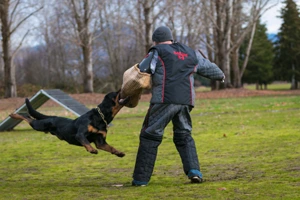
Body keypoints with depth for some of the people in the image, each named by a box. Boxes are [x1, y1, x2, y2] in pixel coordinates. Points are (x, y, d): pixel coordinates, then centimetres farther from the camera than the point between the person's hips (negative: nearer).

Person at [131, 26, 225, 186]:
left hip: (164, 100, -5)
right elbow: (208, 67, 35)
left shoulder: (158, 52, 7)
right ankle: (194, 171, 1)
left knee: (150, 137, 1)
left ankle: (141, 179, -1)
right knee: (184, 136, 19)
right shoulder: (191, 54, 23)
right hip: (185, 101, 5)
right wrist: (220, 75, 55)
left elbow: (142, 70, -5)